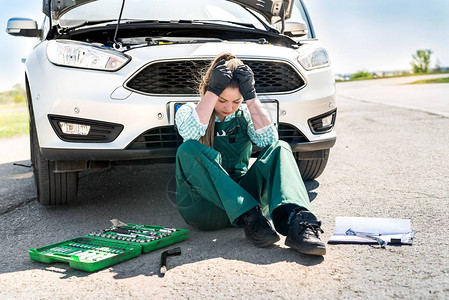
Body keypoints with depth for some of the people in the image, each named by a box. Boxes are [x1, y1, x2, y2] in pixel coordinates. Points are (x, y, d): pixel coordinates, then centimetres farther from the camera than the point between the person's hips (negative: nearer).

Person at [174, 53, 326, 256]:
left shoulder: (244, 114, 12)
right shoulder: (189, 111, 5)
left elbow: (268, 139, -9)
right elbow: (190, 132, -22)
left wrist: (251, 96, -11)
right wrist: (214, 91, -19)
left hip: (240, 196, 2)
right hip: (202, 207, -2)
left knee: (280, 148, -18)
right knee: (189, 150, -29)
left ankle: (296, 220, -44)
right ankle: (250, 219, -36)